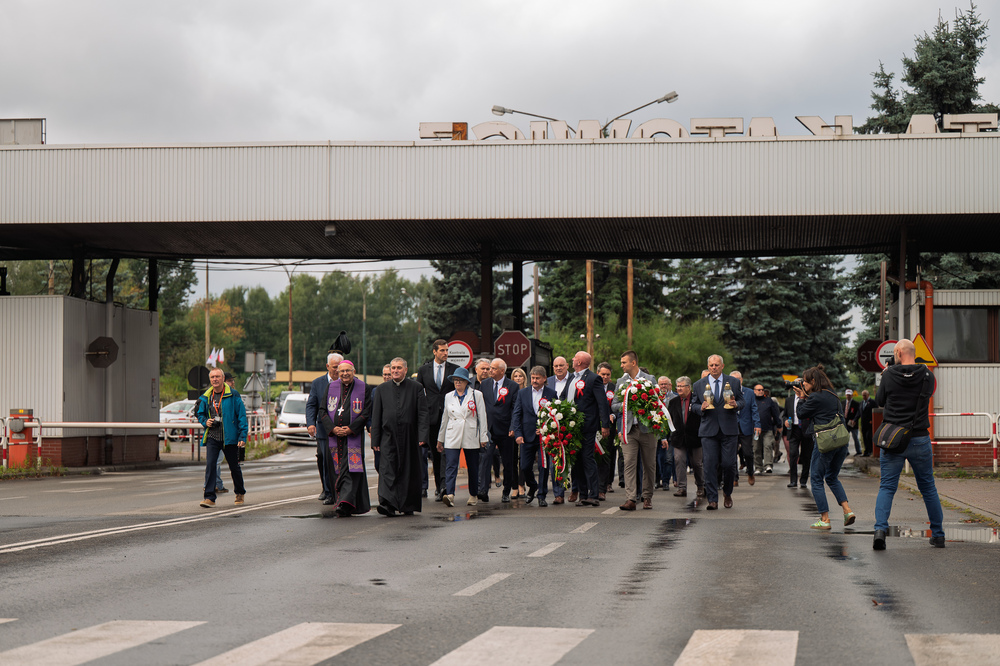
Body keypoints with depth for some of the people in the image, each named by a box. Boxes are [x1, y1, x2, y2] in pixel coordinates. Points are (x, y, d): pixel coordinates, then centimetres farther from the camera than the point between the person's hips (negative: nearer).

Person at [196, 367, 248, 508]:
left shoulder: (233, 396, -4)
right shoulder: (205, 397, 7)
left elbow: (242, 416, -5)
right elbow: (200, 413, 23)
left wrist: (242, 437, -11)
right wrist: (205, 422, -1)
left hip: (229, 438, -2)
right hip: (212, 437, 2)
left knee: (234, 467, 9)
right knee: (210, 465, -12)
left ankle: (240, 493, 31)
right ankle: (209, 497, -12)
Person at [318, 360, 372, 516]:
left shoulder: (364, 388, 3)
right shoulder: (331, 388, 11)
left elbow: (366, 412, -3)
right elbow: (322, 410, 7)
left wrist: (350, 429, -12)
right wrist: (332, 428, -8)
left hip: (353, 436, -3)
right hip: (334, 436, 4)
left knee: (350, 469, -14)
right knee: (337, 470, 3)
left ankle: (345, 503, -24)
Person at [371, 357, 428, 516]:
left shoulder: (416, 388, 4)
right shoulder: (382, 390, 9)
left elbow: (422, 413, -1)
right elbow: (376, 416, 10)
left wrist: (422, 436, -11)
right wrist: (375, 440, 4)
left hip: (409, 437, -1)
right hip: (389, 436, 1)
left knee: (409, 472, 4)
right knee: (387, 470, -12)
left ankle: (409, 506, 15)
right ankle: (388, 504, -22)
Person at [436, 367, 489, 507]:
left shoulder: (476, 395, 3)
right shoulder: (448, 397, 11)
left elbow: (482, 417, 3)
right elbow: (445, 419, 17)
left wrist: (483, 437, -1)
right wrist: (440, 439, 18)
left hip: (471, 437, -1)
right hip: (452, 437, 1)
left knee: (473, 468, 7)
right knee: (450, 466, -14)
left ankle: (473, 495, 22)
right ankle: (449, 495, -24)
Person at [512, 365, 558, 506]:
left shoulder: (552, 393, 0)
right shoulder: (522, 393, 7)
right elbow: (516, 415, 6)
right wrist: (518, 434, -5)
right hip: (527, 436, 2)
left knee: (543, 466, -4)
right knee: (525, 467, 4)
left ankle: (541, 495, 8)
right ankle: (532, 487, 32)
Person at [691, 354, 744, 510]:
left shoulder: (734, 382, 8)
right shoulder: (698, 385, 9)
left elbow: (742, 402, 11)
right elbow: (693, 405, 13)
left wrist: (735, 404, -12)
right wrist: (701, 408, -9)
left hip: (729, 429, 0)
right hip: (708, 430, 0)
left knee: (729, 464, -2)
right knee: (709, 465, -7)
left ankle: (727, 493, 24)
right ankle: (712, 500, -3)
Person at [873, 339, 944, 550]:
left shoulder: (889, 375, -7)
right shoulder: (927, 376, -3)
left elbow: (880, 401, 5)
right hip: (919, 438, 1)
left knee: (887, 487, 3)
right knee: (928, 487, 13)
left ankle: (880, 529, -16)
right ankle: (938, 535, 19)